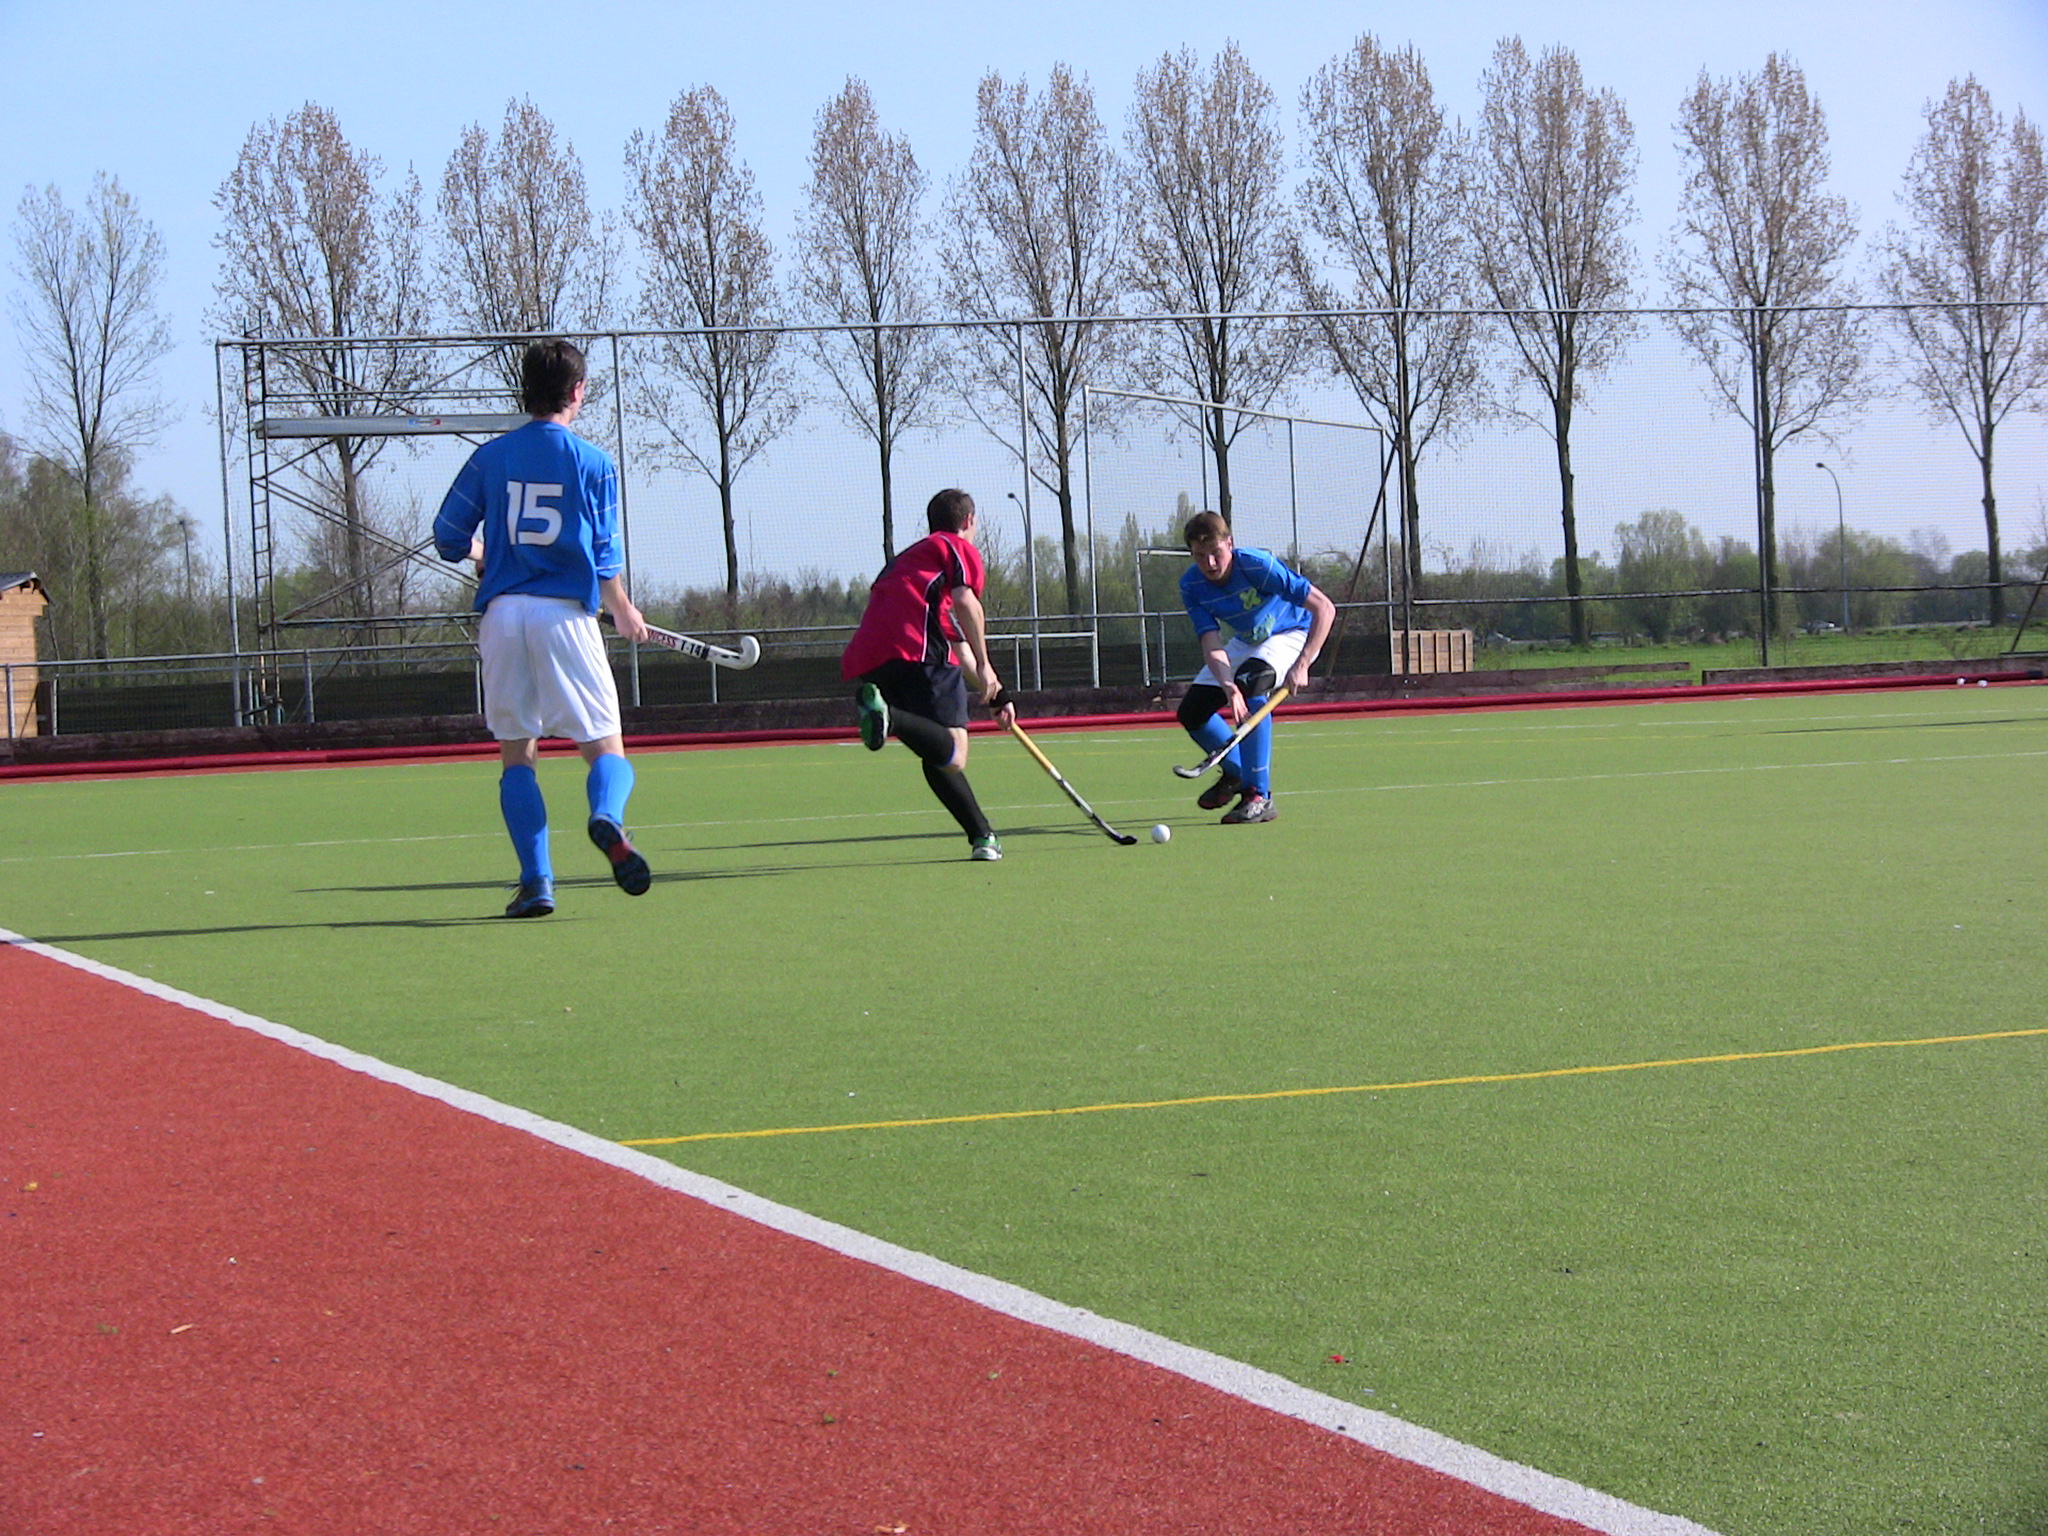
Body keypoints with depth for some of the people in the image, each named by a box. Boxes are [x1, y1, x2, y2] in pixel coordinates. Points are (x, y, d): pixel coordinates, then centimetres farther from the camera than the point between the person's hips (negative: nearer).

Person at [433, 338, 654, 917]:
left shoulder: (489, 458, 8)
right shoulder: (594, 464, 3)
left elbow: (449, 539, 9)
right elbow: (606, 560, 2)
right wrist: (625, 613, 20)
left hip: (502, 613, 2)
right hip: (565, 613, -2)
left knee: (517, 753, 11)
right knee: (605, 747, 3)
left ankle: (536, 881, 0)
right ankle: (607, 818, -31)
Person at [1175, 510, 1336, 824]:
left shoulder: (1259, 566, -32)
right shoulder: (1192, 585, -19)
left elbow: (1324, 609, -31)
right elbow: (1212, 645, -27)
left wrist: (1302, 665, -39)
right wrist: (1228, 687, -47)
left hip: (1291, 634, -6)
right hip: (1244, 642, 6)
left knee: (1250, 685, -34)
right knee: (1192, 711, -4)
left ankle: (1259, 797, -30)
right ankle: (1236, 772, 26)